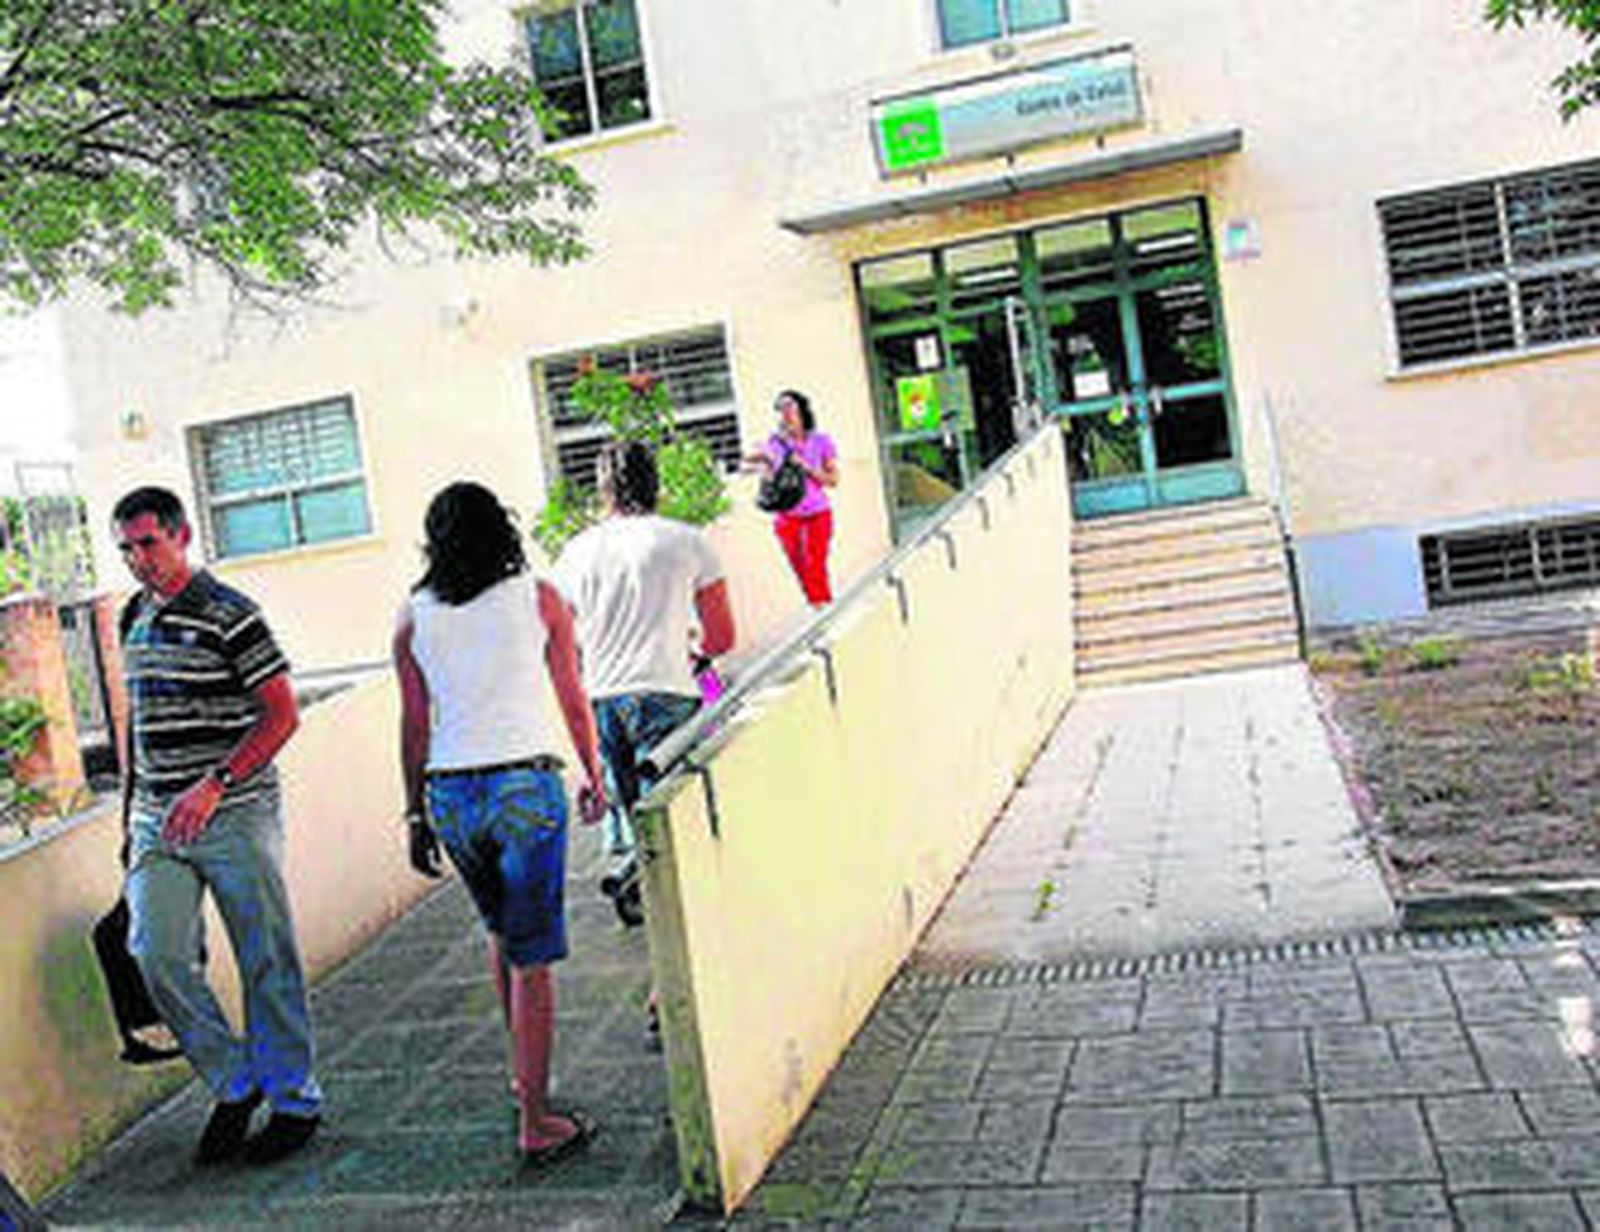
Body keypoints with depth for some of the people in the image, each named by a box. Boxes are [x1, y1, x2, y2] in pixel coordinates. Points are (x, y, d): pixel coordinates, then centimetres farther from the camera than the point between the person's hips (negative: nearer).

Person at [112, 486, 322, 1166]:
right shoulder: (134, 617, 13)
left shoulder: (228, 615, -9)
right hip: (157, 821, 6)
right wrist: (135, 807, 21)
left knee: (266, 963, 2)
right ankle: (233, 1084, 14)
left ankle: (294, 1099, 18)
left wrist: (213, 786, -22)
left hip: (235, 816, -6)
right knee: (158, 956, -5)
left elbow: (281, 715, -13)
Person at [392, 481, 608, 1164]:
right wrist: (593, 775, 19)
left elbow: (415, 723, 5)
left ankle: (525, 1075, 37)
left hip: (450, 793, 3)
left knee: (502, 930, 24)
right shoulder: (538, 597, 1)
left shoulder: (413, 617, 4)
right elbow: (574, 700, 6)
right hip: (525, 784, -3)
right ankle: (535, 1121, 4)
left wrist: (416, 814, 13)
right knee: (532, 954, 2)